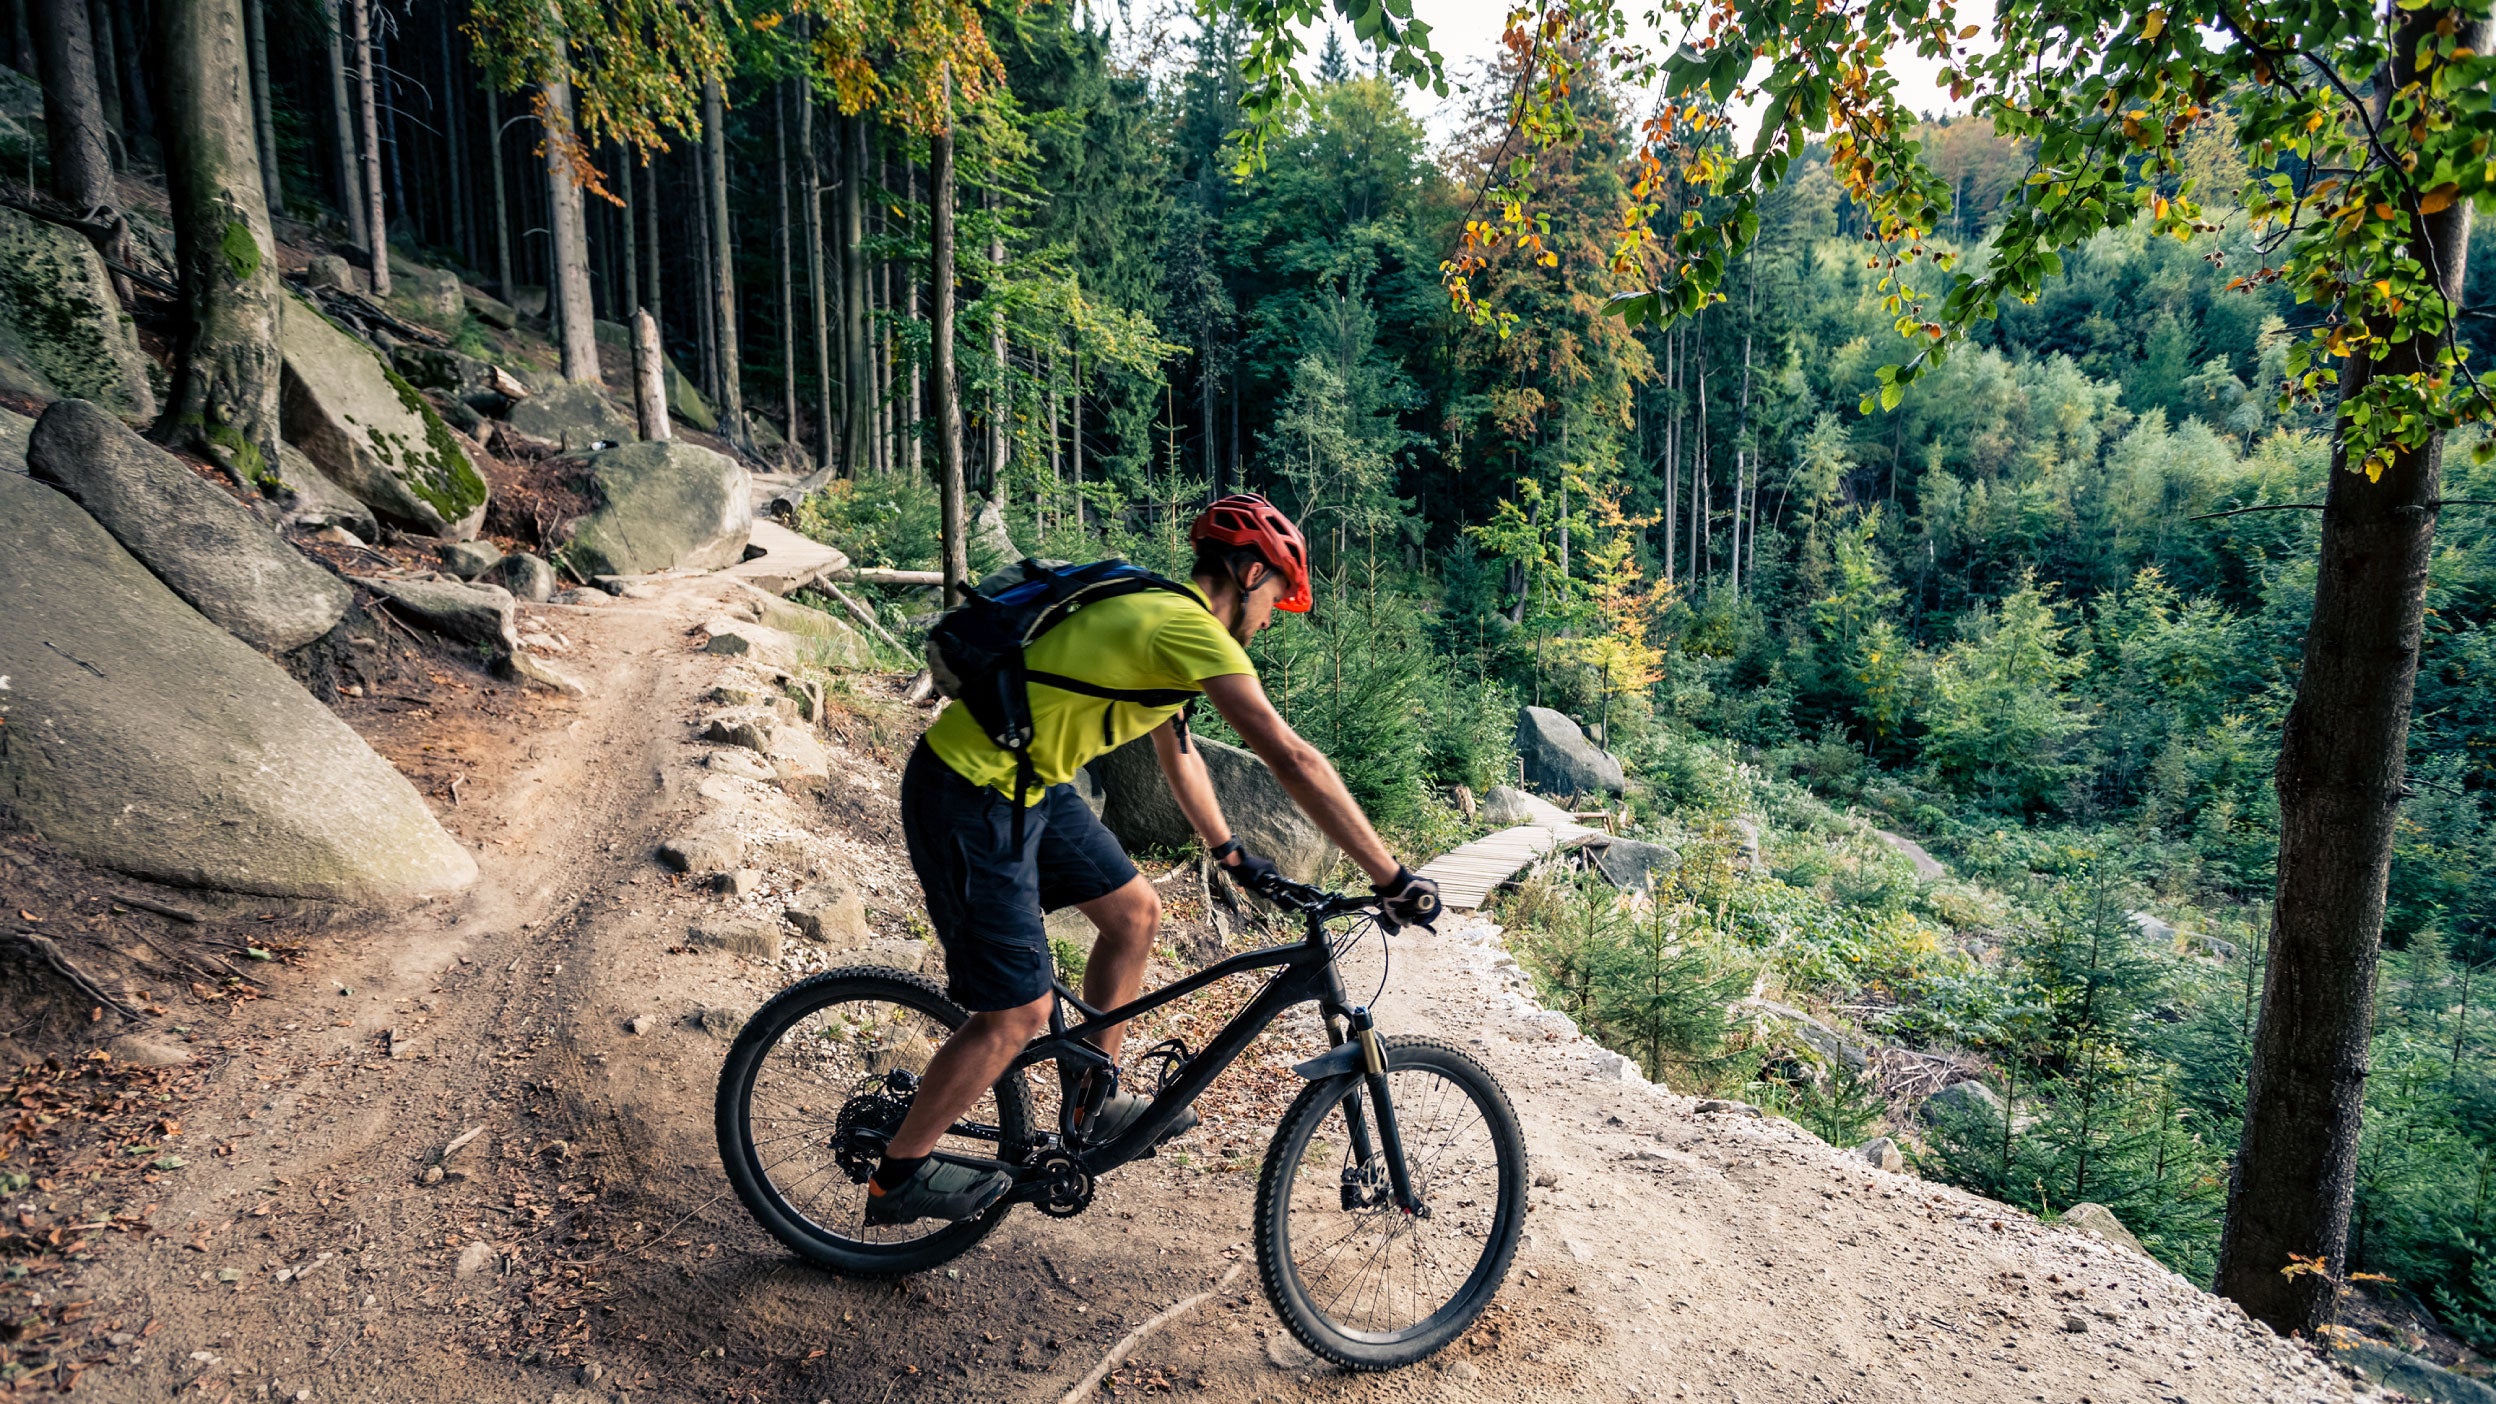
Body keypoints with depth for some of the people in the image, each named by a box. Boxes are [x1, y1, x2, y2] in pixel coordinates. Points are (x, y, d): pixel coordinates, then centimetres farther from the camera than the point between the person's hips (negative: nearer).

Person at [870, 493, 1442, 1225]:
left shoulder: (1157, 616, 12)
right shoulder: (1191, 629, -20)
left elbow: (1178, 753, 24)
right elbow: (1291, 758, -26)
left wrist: (1230, 854, 28)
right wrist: (1393, 878, -22)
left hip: (1027, 783, 10)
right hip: (969, 798, -10)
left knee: (1135, 912, 15)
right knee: (1019, 1015, -2)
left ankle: (1096, 1106, 30)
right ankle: (898, 1175, 19)